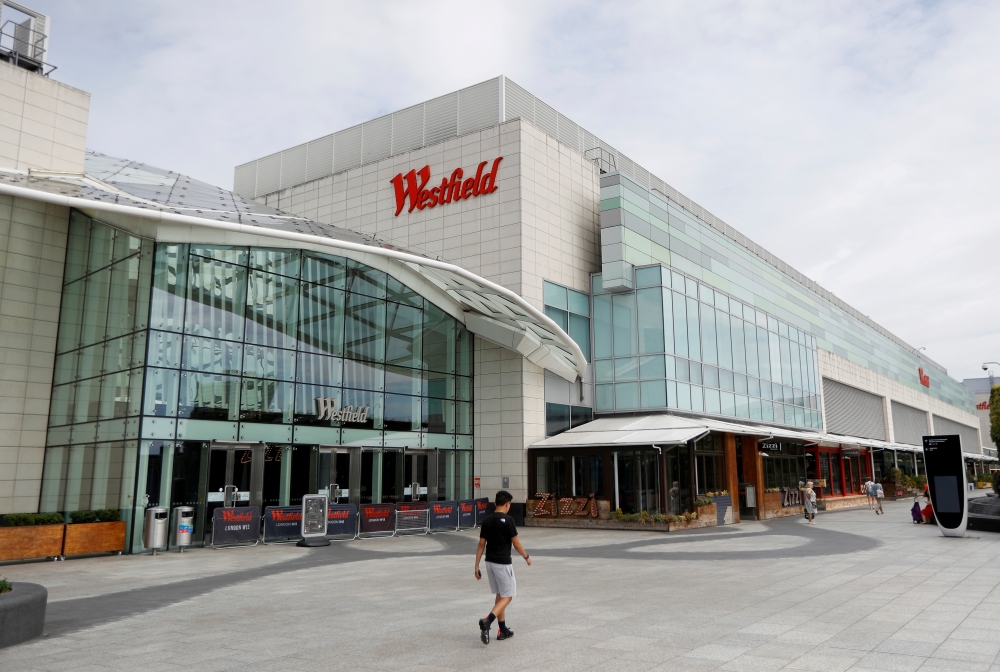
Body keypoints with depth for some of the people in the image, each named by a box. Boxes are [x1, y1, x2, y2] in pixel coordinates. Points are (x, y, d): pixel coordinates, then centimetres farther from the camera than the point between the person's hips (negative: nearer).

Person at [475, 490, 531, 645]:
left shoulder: (487, 520, 3)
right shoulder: (508, 520, -14)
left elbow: (481, 545, 4)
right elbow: (516, 544, -10)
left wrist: (477, 567, 9)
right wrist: (526, 557, 7)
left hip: (490, 562, 7)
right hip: (503, 563, -7)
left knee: (499, 595, 18)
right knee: (507, 596, 2)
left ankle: (503, 630, 23)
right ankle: (487, 621, -18)